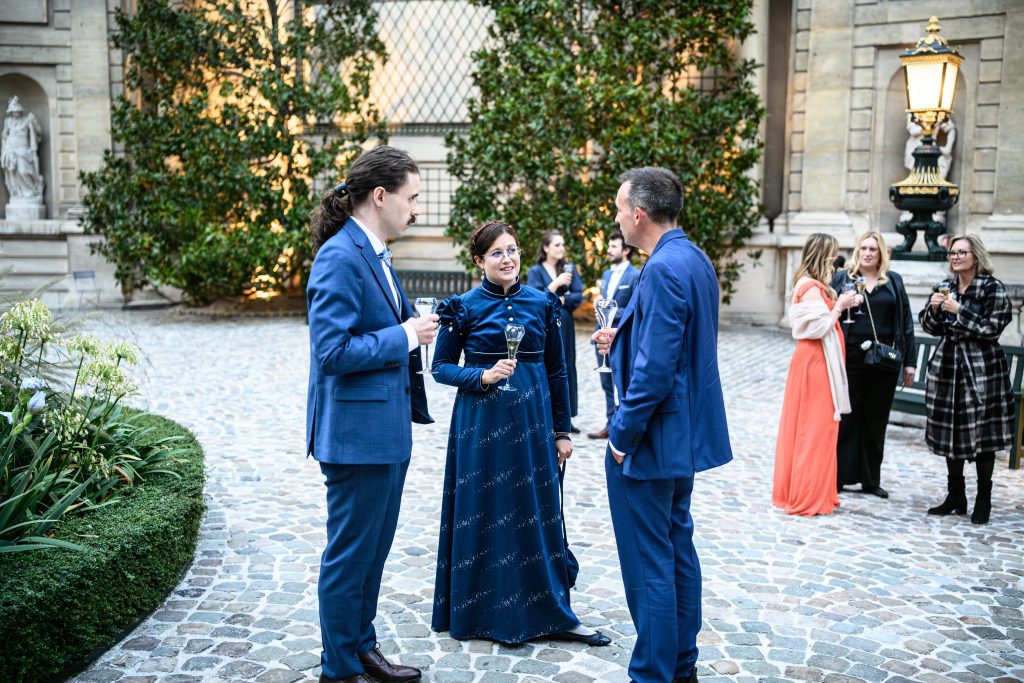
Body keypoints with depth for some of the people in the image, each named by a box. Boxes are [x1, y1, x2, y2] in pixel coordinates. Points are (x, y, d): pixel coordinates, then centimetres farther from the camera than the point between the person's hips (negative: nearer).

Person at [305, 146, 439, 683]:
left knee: (374, 548, 20)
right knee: (350, 553, 5)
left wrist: (416, 328, 5)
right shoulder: (340, 257, -19)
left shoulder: (374, 254, 11)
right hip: (357, 431, -10)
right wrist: (404, 336, -17)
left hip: (386, 428, 10)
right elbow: (333, 351, -24)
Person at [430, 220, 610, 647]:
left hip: (532, 421, 3)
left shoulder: (542, 303, 5)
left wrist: (562, 431, 8)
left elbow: (557, 371, 9)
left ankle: (548, 613, 18)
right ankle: (480, 612, 21)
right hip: (482, 423, -3)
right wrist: (483, 376, -18)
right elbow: (441, 368, 0)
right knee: (483, 515, 5)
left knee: (537, 513, 7)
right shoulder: (464, 307, -3)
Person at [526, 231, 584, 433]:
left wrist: (559, 300, -10)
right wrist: (555, 284, -21)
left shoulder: (570, 268, 8)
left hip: (564, 325, 4)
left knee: (566, 369, 6)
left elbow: (578, 296, 2)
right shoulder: (535, 271, -2)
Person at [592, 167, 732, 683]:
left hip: (651, 440, -10)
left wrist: (622, 433, -17)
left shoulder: (663, 269, -22)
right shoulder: (693, 259, 9)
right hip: (684, 435, 10)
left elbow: (655, 370, -26)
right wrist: (622, 339, 7)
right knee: (677, 551, 19)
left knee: (649, 565, 2)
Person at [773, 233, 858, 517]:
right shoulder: (812, 288, -16)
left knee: (804, 427, 13)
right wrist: (839, 306, -9)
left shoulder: (809, 285, 14)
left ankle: (794, 491, 21)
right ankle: (809, 496, 4)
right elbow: (821, 327, -20)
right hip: (816, 362, -10)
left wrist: (841, 305, 8)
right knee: (816, 428, -3)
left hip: (812, 360, 10)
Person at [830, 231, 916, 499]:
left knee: (876, 421, 10)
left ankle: (871, 479, 20)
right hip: (849, 359, -2)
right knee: (845, 418, 2)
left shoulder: (894, 281, 10)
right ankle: (837, 476, 10)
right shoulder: (841, 278, 4)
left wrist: (909, 361, 6)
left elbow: (905, 322, 9)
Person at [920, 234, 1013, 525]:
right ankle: (955, 496, 18)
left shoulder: (993, 288, -5)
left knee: (982, 433, -1)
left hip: (982, 368, -5)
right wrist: (933, 308, -9)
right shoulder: (944, 287, 9)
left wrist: (959, 310, -18)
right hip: (947, 365, 5)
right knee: (949, 432, 8)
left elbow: (992, 329, -12)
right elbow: (930, 327, 11)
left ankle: (983, 499, 10)